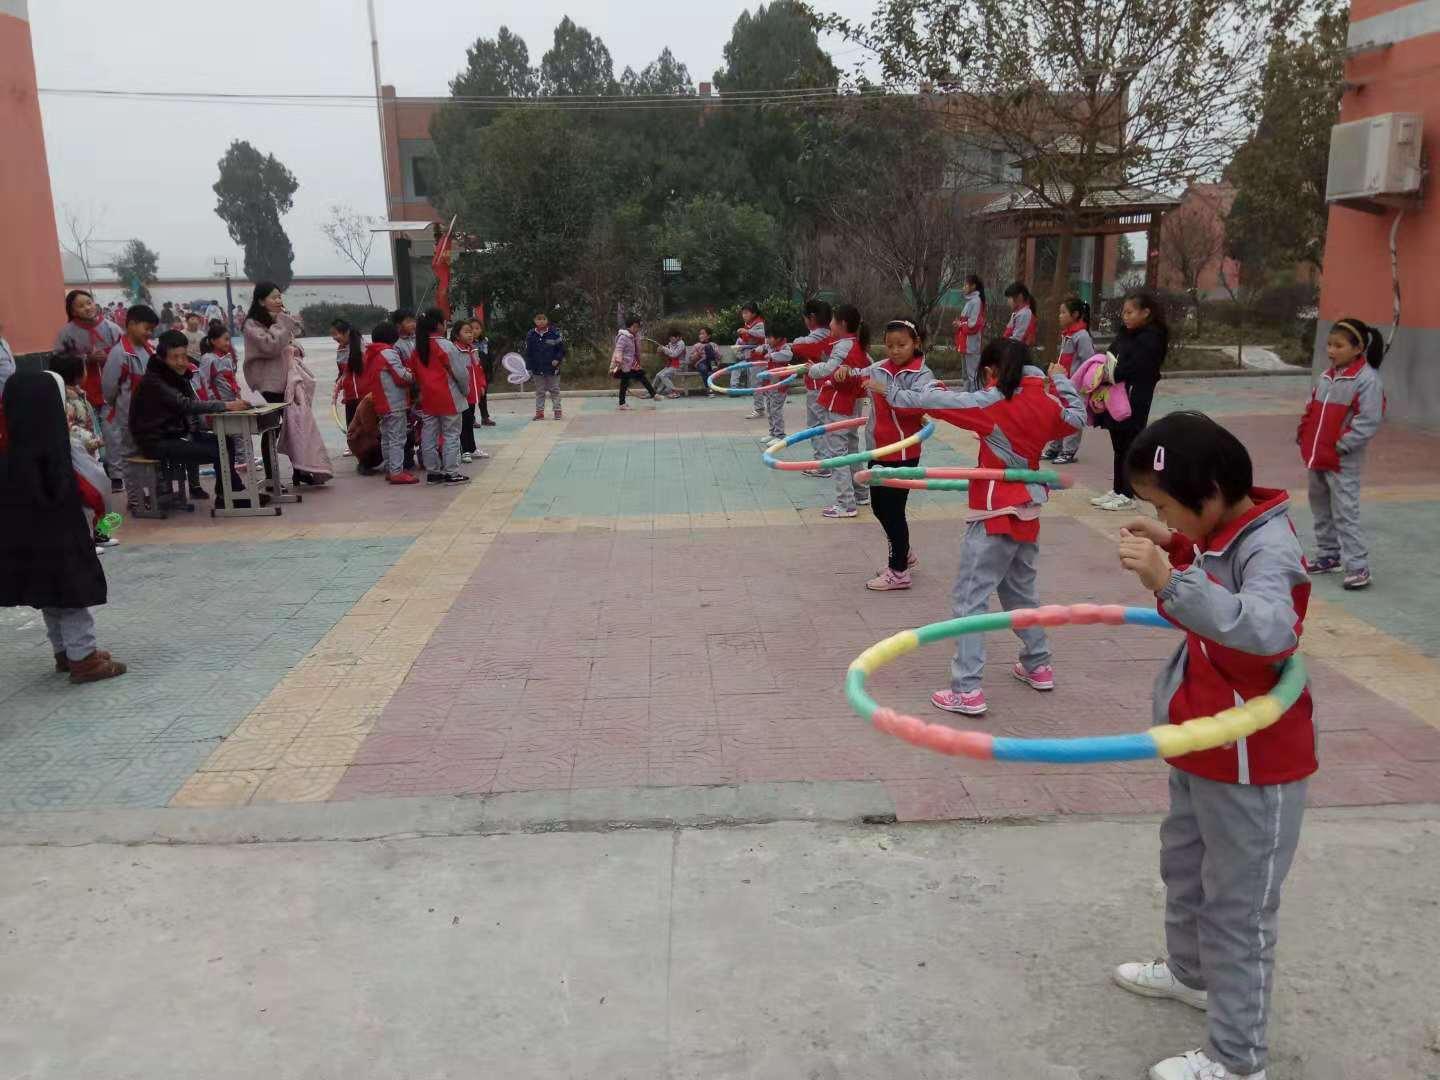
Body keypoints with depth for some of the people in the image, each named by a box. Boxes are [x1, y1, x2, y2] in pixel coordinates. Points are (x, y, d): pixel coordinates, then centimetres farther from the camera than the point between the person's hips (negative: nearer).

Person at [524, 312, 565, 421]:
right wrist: (529, 367, 1)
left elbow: (561, 348, -3)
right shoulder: (531, 335, 0)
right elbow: (528, 353, 5)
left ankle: (557, 410, 14)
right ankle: (539, 412, 14)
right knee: (539, 391, 9)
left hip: (552, 368, -2)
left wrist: (557, 359, -15)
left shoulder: (555, 332, -7)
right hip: (537, 369, 3)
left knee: (554, 390, 7)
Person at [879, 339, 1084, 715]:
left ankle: (967, 690, -8)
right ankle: (1038, 666, 37)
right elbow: (1076, 417, 23)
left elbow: (934, 401, -15)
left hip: (995, 516, -7)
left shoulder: (992, 403, -15)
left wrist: (892, 392, -1)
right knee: (1020, 590, 25)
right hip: (1028, 513, 7)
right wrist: (1061, 381, 36)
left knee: (969, 598, -4)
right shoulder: (1046, 402, 2)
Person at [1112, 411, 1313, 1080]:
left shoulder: (1267, 547, -27)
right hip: (1199, 749, 10)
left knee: (1239, 906, 3)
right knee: (1184, 867, 27)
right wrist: (1175, 548, 2)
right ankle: (1190, 972, 50)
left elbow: (1267, 628, -47)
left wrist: (1172, 582, -56)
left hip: (1251, 765, -10)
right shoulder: (1222, 531, -1)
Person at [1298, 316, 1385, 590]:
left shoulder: (1368, 380, -14)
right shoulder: (1328, 376, 11)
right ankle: (1329, 555, 32)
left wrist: (1342, 445, -19)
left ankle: (1358, 567, -4)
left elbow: (1369, 421, -18)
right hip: (1317, 456, 8)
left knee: (1345, 513, -9)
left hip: (1343, 462, -8)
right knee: (1321, 508, 18)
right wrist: (1304, 436, 8)